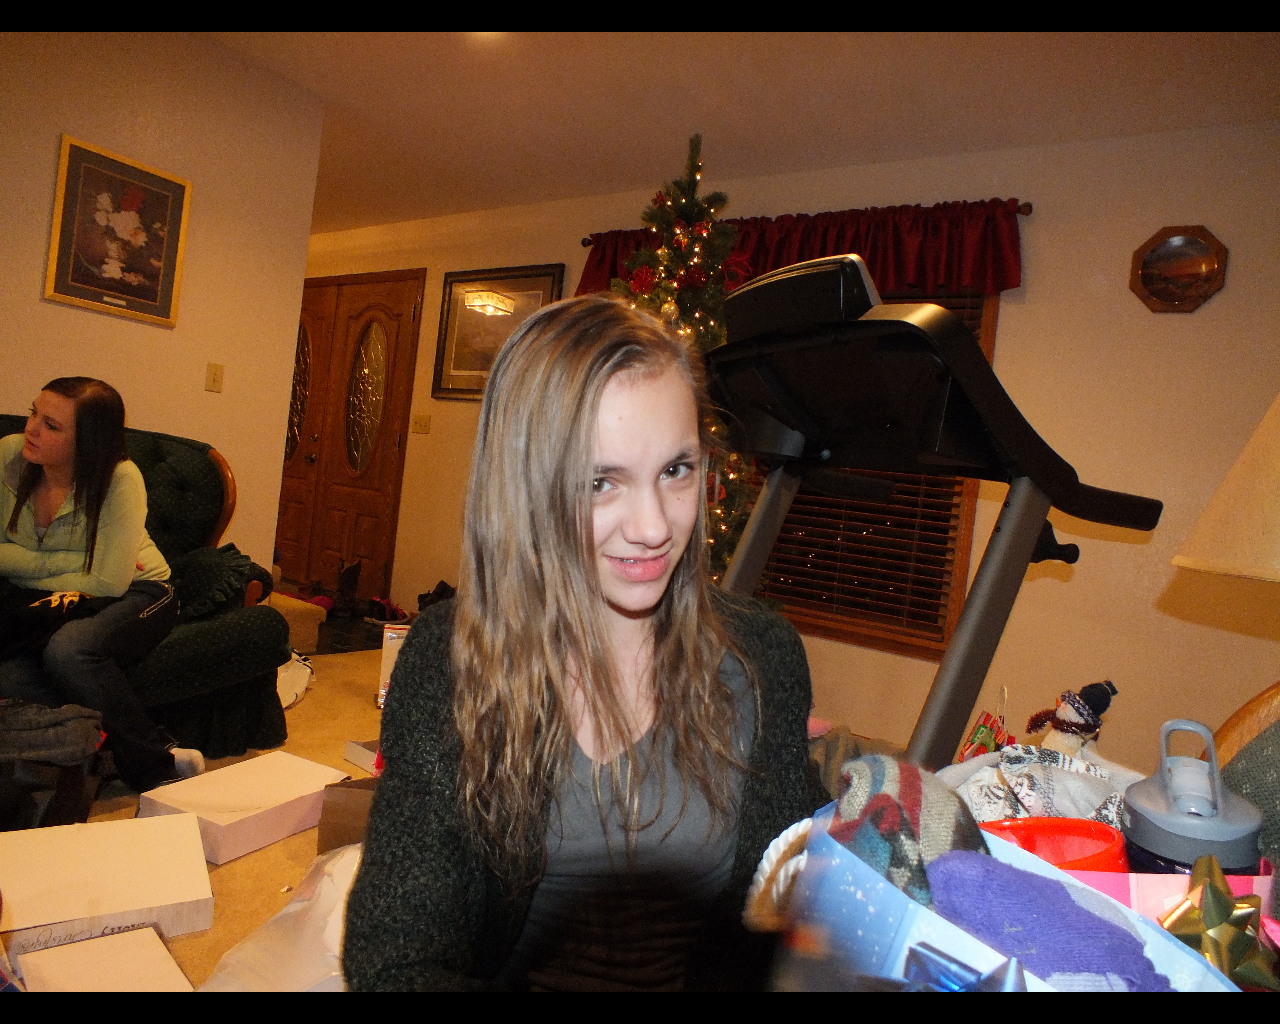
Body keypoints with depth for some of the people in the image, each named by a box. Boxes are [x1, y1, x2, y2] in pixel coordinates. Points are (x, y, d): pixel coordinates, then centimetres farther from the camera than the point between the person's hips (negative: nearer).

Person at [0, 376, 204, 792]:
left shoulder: (120, 479, -21)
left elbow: (109, 582, -21)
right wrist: (67, 562, -15)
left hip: (134, 594, -4)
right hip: (39, 599, 4)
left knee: (67, 650, -35)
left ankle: (160, 764, -19)